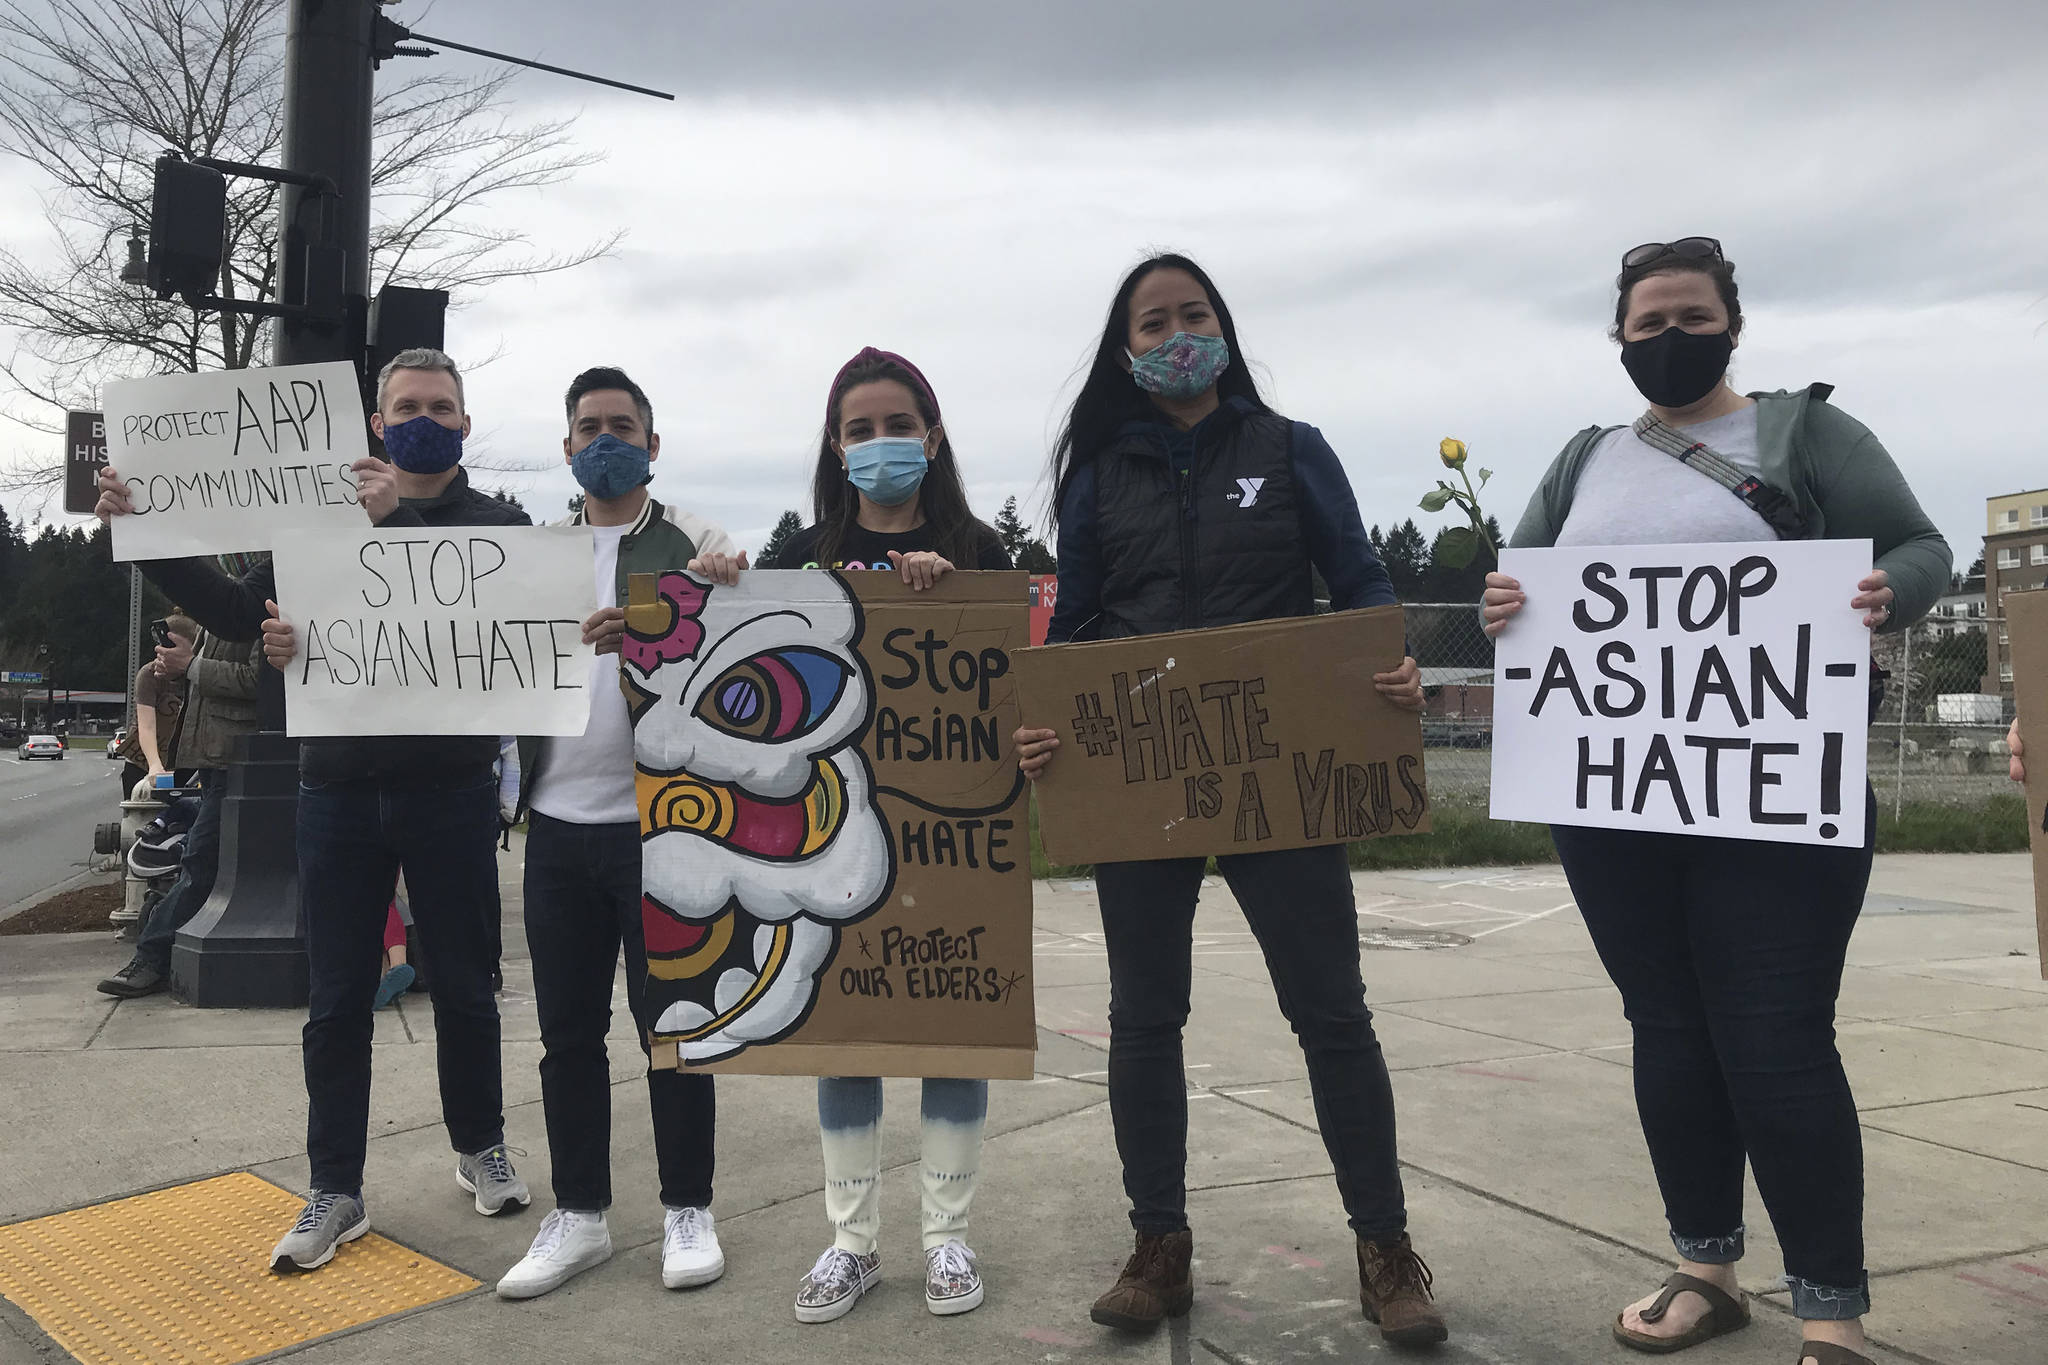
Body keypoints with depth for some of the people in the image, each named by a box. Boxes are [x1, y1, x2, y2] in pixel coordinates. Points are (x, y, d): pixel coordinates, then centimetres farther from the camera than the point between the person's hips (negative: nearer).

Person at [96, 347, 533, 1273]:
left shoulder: (495, 524, 1)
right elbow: (239, 614, 7)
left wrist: (394, 519, -23)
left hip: (450, 790, -2)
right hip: (338, 790, 2)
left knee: (463, 986, 9)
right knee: (337, 1000, 7)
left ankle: (480, 1148, 30)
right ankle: (336, 1191, 19)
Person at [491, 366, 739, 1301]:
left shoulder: (696, 548, 2)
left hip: (660, 826, -4)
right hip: (558, 826, 4)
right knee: (568, 1031, 11)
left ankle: (687, 1210, 19)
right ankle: (579, 1214, 24)